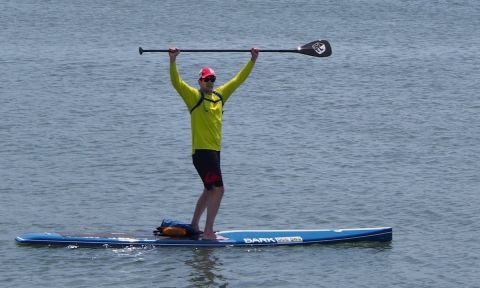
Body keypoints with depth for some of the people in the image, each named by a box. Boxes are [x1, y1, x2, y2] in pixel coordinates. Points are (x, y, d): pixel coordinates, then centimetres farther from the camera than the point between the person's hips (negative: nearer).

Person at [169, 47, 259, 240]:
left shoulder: (220, 95, 12)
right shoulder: (194, 96, -6)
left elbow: (239, 79, 18)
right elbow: (176, 82, -19)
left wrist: (253, 60, 15)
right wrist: (173, 60, -31)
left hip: (214, 151, 8)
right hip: (201, 151, -8)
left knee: (209, 190, 20)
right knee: (218, 190, -14)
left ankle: (194, 226, 33)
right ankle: (208, 233, -13)